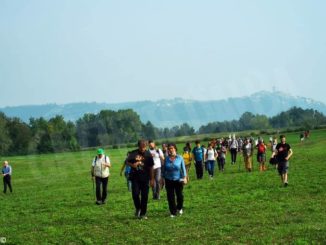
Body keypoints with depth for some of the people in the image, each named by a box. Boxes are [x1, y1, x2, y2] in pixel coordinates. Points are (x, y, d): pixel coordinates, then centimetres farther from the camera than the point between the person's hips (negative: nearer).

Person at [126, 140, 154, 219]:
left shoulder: (148, 154, 0)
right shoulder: (133, 153, -3)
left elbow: (150, 168, 5)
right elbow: (127, 162, 6)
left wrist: (152, 179, 5)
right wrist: (132, 165, -17)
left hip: (145, 178, 1)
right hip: (135, 177, -1)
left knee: (144, 196, 1)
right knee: (135, 194, -8)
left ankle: (143, 214, 12)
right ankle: (137, 208, 20)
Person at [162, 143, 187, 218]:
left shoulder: (180, 158, -3)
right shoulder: (166, 159, 2)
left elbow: (183, 168, 0)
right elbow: (164, 169, 9)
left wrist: (184, 178, -6)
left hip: (178, 180, -1)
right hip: (169, 181, 1)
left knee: (180, 195, 6)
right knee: (170, 197, 0)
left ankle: (179, 208, 34)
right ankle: (173, 212, 10)